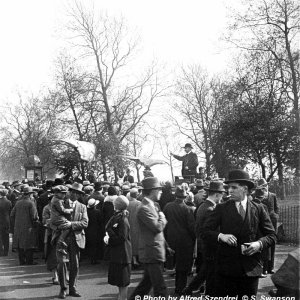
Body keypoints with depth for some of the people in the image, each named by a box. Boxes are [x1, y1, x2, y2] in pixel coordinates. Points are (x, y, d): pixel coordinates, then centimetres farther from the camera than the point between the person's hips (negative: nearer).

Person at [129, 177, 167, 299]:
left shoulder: (152, 205, 14)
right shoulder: (144, 208, -18)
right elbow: (158, 227, -23)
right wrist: (162, 217, -5)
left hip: (151, 253, 10)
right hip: (152, 254, -10)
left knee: (146, 282, 19)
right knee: (160, 288, -5)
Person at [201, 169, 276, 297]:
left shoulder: (258, 209, 5)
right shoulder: (221, 209, 2)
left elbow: (271, 235, 8)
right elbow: (204, 232, 0)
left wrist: (260, 243, -12)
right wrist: (220, 236, -19)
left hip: (251, 269, 1)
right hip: (226, 267, -1)